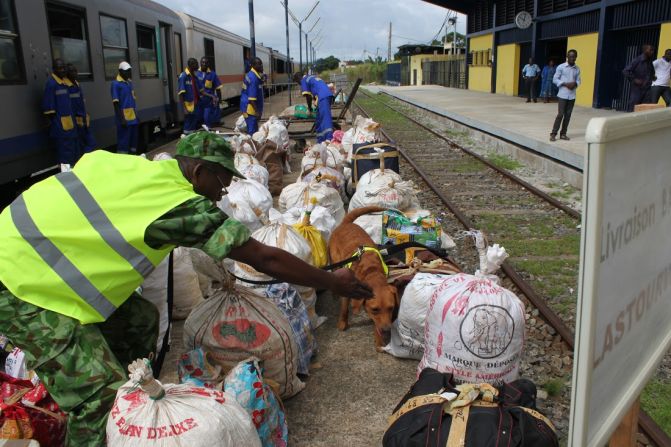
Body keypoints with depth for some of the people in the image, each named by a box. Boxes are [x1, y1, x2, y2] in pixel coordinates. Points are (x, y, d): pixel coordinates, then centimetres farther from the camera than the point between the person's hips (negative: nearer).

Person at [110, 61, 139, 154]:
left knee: (134, 139, 14)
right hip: (124, 118, -8)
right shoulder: (116, 84, -10)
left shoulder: (130, 82, 13)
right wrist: (121, 119, -17)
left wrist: (136, 114, 17)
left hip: (133, 117, 8)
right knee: (124, 142, -4)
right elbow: (116, 103, -13)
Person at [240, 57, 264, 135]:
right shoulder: (253, 78, -21)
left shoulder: (251, 75, 10)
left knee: (253, 130, 17)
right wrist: (257, 111, -22)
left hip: (248, 107, 10)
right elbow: (252, 98, -24)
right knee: (252, 131, -5)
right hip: (250, 108, -10)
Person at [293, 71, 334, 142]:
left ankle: (329, 139, -28)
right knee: (319, 120, 14)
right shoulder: (312, 77, 32)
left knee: (325, 119, -17)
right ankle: (320, 141, 16)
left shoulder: (304, 81, 6)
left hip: (322, 97, -9)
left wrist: (310, 108, 13)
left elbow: (308, 96, 2)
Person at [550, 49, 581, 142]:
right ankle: (553, 134, -1)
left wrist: (575, 84, -11)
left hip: (572, 96, 4)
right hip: (563, 95, -4)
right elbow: (555, 79, -5)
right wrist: (565, 84, -15)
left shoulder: (577, 69, 7)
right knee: (560, 114, -8)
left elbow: (578, 80, 12)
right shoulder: (561, 67, -4)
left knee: (568, 115, 6)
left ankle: (563, 133, 14)